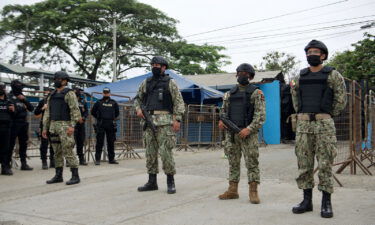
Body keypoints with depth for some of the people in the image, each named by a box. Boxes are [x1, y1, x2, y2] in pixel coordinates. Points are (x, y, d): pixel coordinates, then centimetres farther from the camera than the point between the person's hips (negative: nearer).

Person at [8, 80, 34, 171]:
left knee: (23, 144, 8)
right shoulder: (10, 97, -2)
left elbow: (31, 108, 8)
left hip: (23, 123, 6)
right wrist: (23, 107, -7)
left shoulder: (22, 97, 15)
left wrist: (24, 100, -4)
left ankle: (23, 163, 15)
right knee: (11, 144, -3)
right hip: (14, 123, -6)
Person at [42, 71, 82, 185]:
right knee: (57, 152, 10)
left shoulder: (69, 94, -6)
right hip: (53, 126, 7)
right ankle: (58, 176, 16)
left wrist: (72, 126, -22)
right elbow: (47, 113, 17)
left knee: (68, 152, -9)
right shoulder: (52, 96, 17)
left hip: (65, 126, -7)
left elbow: (75, 110, -14)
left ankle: (75, 176, -4)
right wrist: (45, 128, 12)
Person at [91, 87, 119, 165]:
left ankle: (111, 159, 15)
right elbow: (93, 112, 13)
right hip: (100, 125, -2)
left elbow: (117, 113, 23)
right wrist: (99, 118, 9)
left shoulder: (114, 103, 10)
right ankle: (97, 159, 3)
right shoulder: (98, 102, 4)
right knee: (99, 142, -2)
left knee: (111, 142, 7)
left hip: (111, 125, 2)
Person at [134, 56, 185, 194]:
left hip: (164, 122, -5)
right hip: (148, 121, 5)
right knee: (150, 152, 7)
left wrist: (177, 119, -11)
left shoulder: (170, 83, 3)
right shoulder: (146, 83, 15)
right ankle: (152, 182, 15)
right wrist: (138, 109, 4)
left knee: (165, 152, -9)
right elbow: (137, 98, 25)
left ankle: (170, 181, 2)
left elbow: (179, 102, -1)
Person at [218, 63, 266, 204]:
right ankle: (232, 190, 15)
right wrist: (221, 121, 0)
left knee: (252, 162, -4)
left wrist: (249, 129, -21)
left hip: (248, 133, -5)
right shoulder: (230, 93, 16)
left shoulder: (256, 93, 0)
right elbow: (224, 110, 21)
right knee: (233, 163, 9)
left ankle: (253, 192, 2)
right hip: (231, 133, 5)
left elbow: (261, 115, -9)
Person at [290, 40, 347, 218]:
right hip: (303, 124, 4)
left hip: (324, 125, -4)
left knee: (325, 164, -3)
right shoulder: (300, 77, 13)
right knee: (304, 164, 4)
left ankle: (326, 203, 5)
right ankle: (307, 201, 13)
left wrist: (326, 116, 6)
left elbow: (341, 101, 4)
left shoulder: (333, 75, 2)